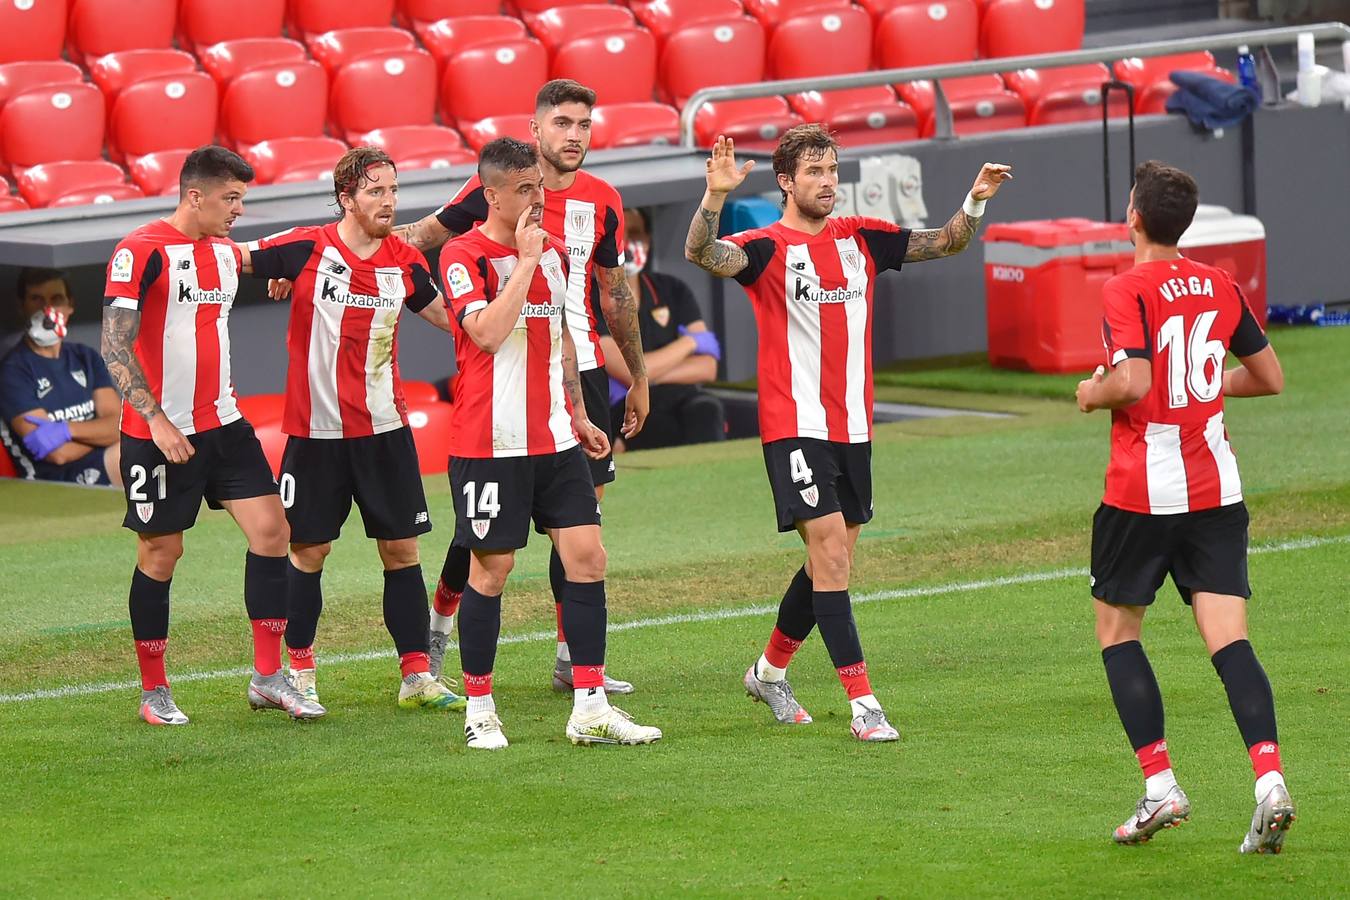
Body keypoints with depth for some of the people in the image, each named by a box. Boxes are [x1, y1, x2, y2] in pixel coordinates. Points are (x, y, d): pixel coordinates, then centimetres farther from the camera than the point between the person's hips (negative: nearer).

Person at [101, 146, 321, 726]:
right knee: (160, 553, 1)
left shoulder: (225, 252, 10)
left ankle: (268, 678, 4)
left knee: (271, 530, -3)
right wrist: (155, 419, -23)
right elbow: (115, 345, -18)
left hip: (222, 425, 7)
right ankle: (154, 693, 14)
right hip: (159, 433, -7)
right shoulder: (140, 252, -13)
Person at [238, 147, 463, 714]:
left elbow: (451, 317, 14)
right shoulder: (308, 249, -10)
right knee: (307, 550, 4)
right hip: (315, 430, -3)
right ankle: (299, 672, 17)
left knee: (402, 549, 3)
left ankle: (416, 676, 9)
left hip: (385, 429, 3)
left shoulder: (405, 262, 1)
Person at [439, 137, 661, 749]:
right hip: (490, 441, -6)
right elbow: (488, 332, -24)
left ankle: (591, 709, 3)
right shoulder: (463, 255, -10)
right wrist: (526, 260, -19)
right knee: (491, 569, -1)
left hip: (554, 438, 6)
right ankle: (479, 709, 12)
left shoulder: (554, 251, 12)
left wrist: (578, 414, 24)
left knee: (586, 556, -1)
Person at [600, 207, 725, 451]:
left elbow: (707, 367, 5)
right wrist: (691, 342, 1)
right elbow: (630, 372, -13)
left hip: (683, 398, 4)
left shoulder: (671, 290, 14)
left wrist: (647, 375, -10)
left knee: (706, 409, -32)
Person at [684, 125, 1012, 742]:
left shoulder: (861, 238, 9)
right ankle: (862, 705, -16)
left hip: (852, 426, 6)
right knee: (830, 553, -15)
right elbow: (701, 255, -24)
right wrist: (715, 197, -42)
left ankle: (769, 672, 34)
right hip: (795, 427, -6)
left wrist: (975, 202, -6)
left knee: (830, 566, 13)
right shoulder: (769, 247, -7)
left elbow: (945, 242, 13)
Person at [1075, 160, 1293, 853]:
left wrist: (1093, 393, -3)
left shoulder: (1128, 290, -11)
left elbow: (1133, 381, -23)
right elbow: (1270, 378, 15)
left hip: (1142, 492, -5)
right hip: (1217, 488, 5)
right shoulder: (1220, 287, 8)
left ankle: (1160, 787, 2)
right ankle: (1270, 782, -20)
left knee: (1116, 631, 12)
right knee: (1229, 640, -2)